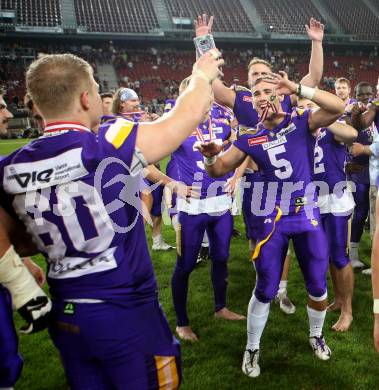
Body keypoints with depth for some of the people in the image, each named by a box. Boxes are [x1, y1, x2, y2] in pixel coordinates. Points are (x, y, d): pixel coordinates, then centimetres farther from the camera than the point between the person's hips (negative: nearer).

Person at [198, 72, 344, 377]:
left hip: (308, 215, 0)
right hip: (273, 219, 0)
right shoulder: (250, 140, 2)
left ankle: (316, 336, 42)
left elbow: (338, 108, -18)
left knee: (318, 286, 13)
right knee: (265, 290, 4)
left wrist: (297, 88, -24)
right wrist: (210, 156, -18)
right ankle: (252, 349, 25)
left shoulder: (302, 122, -2)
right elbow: (219, 170, 6)